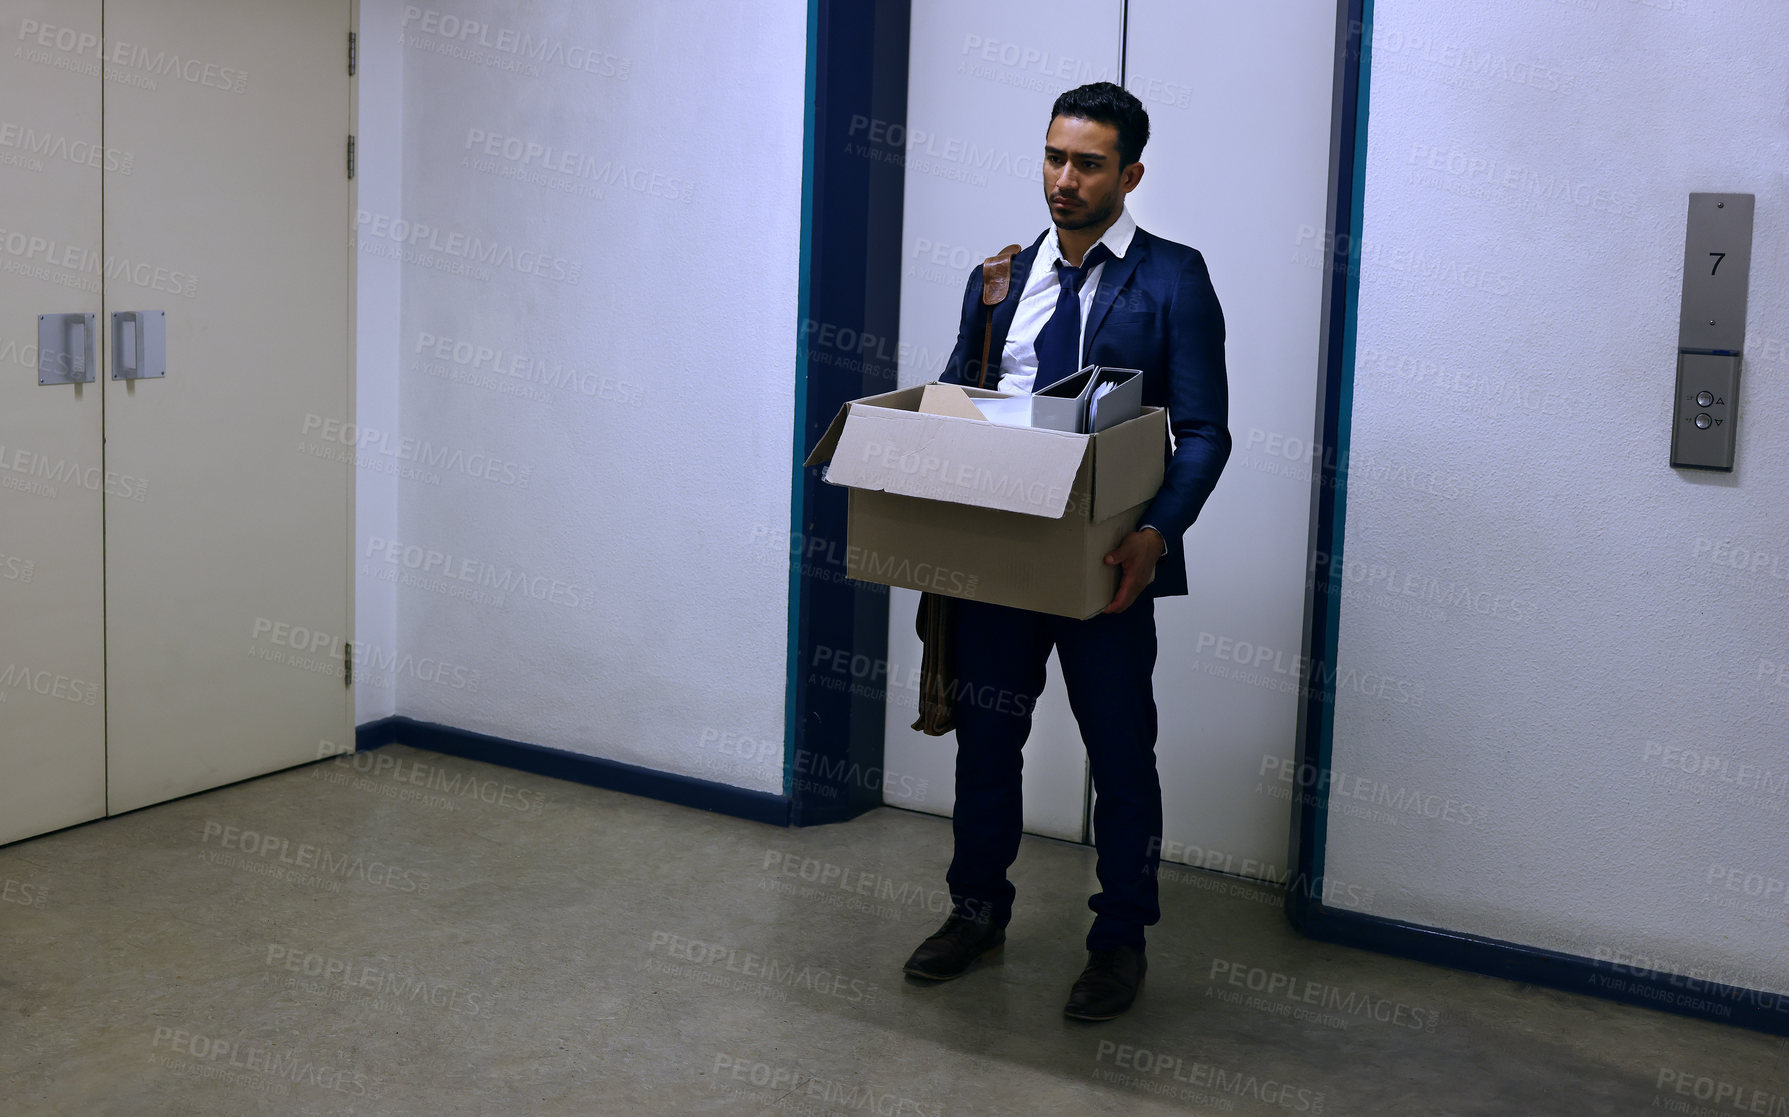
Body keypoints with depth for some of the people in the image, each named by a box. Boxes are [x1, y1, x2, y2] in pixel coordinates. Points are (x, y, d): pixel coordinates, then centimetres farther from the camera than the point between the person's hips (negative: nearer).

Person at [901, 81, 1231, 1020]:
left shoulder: (1173, 280, -5)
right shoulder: (999, 278, 10)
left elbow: (1203, 432, -9)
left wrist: (1156, 534, -25)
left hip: (1107, 562, -4)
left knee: (1120, 754, 7)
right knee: (984, 736, 15)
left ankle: (1120, 943, 23)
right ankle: (977, 911, 34)